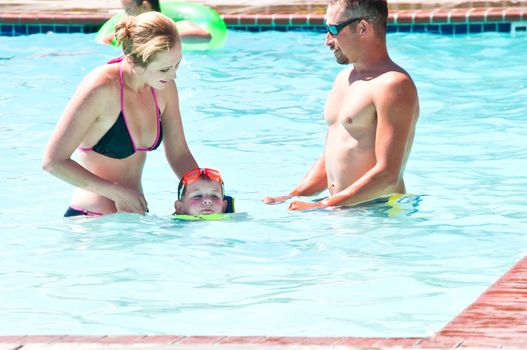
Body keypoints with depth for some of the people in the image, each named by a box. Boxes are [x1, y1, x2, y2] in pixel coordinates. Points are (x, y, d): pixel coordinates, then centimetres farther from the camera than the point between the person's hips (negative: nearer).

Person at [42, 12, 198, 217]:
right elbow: (53, 162, -18)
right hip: (90, 222, -8)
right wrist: (117, 192, -18)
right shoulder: (100, 88, -20)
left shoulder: (165, 86, 0)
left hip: (136, 214, 8)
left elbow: (179, 154, 12)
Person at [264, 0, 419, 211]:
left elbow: (388, 175, -19)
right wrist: (292, 197, 8)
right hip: (340, 211, 8)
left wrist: (323, 206, -18)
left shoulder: (393, 85, -12)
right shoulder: (343, 79, 18)